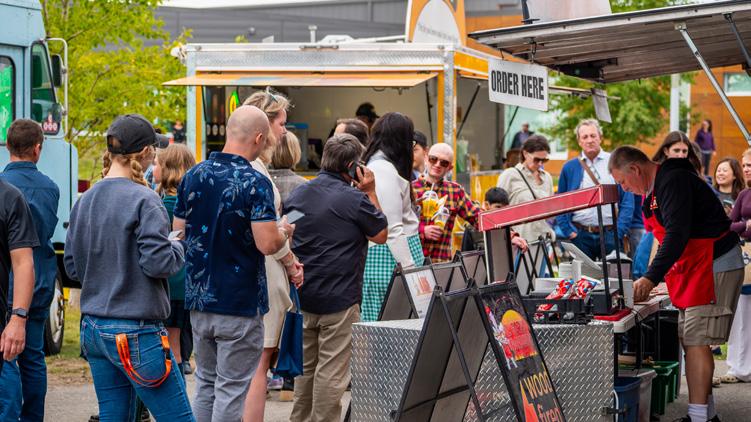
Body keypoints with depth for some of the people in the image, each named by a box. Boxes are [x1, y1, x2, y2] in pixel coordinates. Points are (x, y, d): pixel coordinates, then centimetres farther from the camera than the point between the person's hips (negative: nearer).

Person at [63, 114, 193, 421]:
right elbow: (158, 263, -18)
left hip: (93, 327, 8)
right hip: (135, 331, -8)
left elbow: (72, 267, 13)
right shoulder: (143, 200, -14)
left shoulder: (84, 202, 8)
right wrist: (178, 248, 1)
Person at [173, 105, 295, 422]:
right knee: (231, 390, 1)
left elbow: (178, 233, 10)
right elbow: (267, 244, -22)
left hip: (198, 300, 6)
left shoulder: (193, 176, 4)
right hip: (240, 303, -6)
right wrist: (284, 232, 0)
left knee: (205, 384, 17)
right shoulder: (255, 183, -15)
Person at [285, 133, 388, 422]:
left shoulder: (298, 195, 8)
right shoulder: (355, 199, -13)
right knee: (332, 369, -1)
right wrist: (371, 193, 0)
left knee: (305, 365, 18)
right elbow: (381, 235, -1)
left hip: (303, 297, 7)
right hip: (339, 298, -7)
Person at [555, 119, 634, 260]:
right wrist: (569, 232, -3)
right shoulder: (570, 167, 8)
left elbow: (627, 201, 3)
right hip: (581, 235, 1)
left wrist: (620, 231, -7)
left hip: (611, 235, -1)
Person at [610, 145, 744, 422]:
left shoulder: (673, 182, -17)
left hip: (715, 266, -10)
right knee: (691, 341, 9)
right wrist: (650, 279, 18)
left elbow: (677, 234, -26)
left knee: (696, 342, -14)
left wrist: (651, 278, -28)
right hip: (692, 270, 10)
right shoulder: (655, 189, 16)